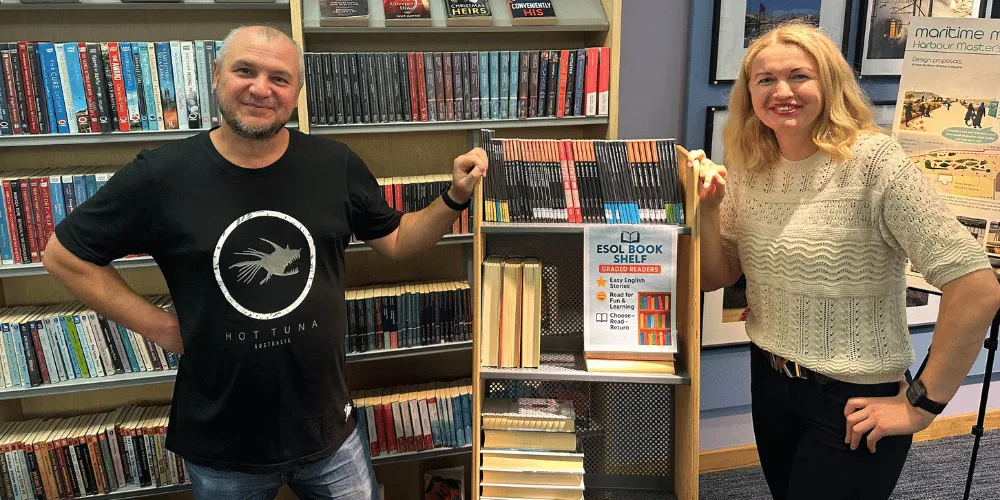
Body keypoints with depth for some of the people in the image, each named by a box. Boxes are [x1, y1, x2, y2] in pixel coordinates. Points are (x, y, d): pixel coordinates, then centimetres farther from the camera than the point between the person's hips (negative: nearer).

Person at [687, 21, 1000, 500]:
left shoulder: (872, 160, -20)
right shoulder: (746, 167, -1)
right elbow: (716, 277, 2)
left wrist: (922, 405, -17)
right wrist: (707, 206, -15)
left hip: (853, 403, -5)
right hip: (770, 384, 6)